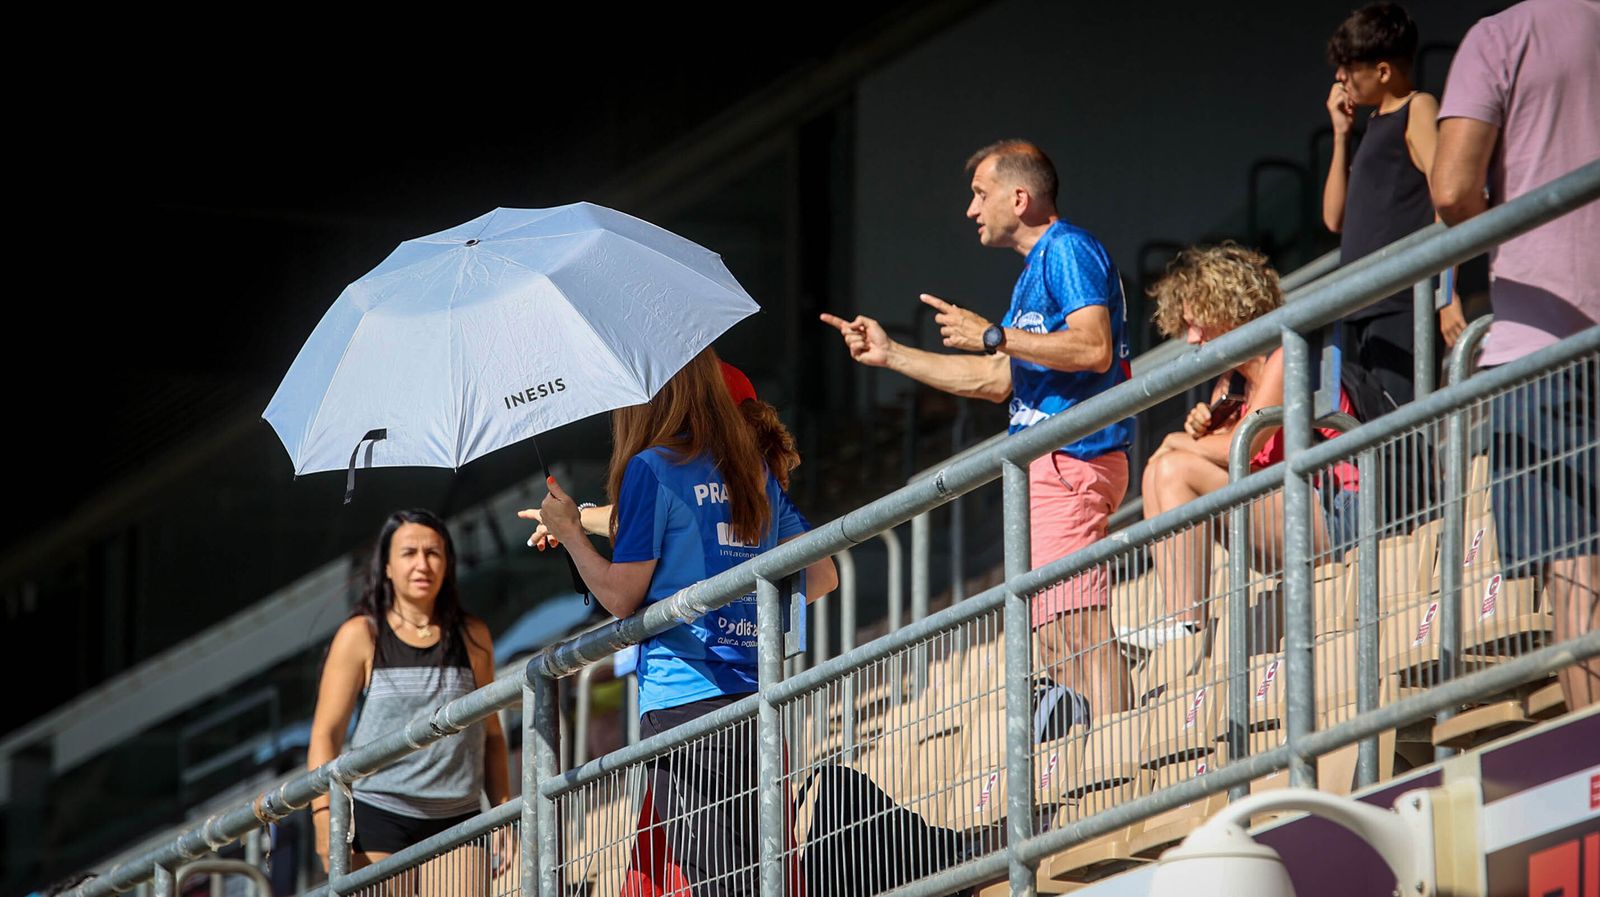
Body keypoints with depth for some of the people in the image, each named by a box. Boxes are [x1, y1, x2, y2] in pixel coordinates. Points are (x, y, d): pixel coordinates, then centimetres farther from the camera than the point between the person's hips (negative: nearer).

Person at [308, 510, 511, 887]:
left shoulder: (473, 638, 12)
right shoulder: (361, 637, 3)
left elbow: (491, 735, 18)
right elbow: (325, 734, 0)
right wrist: (325, 818, -11)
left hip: (457, 822, 2)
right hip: (378, 819, -2)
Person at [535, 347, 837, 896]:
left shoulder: (652, 469, -4)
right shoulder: (755, 474, 16)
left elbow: (622, 597, -5)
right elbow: (821, 576, 15)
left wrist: (569, 531, 9)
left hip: (683, 699, -6)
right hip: (759, 697, 6)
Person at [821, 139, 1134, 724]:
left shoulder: (1069, 251, -7)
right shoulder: (1034, 273, 25)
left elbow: (1094, 348, -21)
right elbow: (997, 380, 30)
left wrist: (992, 336, -15)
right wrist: (890, 355, 29)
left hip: (1072, 460, -11)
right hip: (1045, 467, 11)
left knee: (1077, 624, -18)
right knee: (1053, 632, 8)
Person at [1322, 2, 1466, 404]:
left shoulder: (1418, 110, -2)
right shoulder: (1375, 125, 22)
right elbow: (1335, 217, 22)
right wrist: (1341, 134, 16)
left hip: (1401, 307, -9)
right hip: (1361, 312, 9)